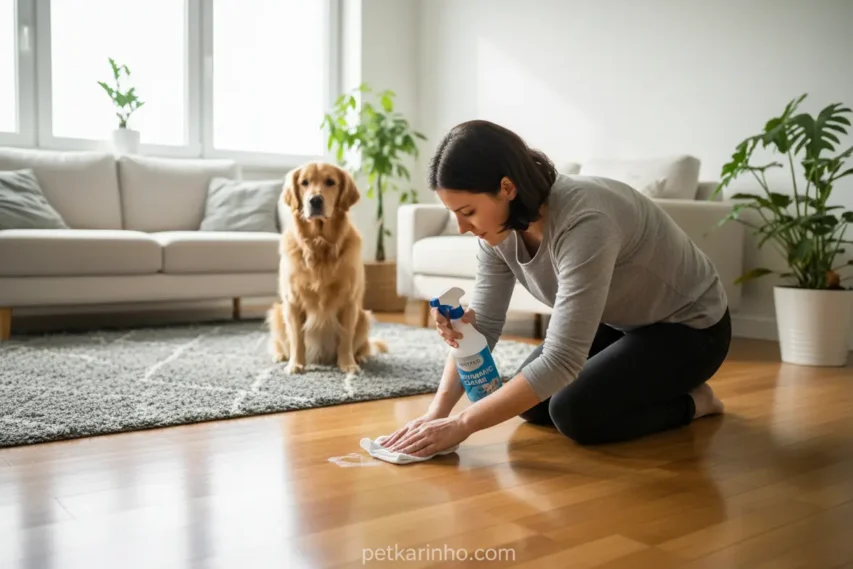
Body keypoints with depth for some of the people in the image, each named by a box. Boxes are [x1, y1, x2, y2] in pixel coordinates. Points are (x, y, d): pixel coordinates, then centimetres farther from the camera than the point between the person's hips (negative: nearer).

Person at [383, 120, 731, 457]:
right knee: (532, 403, 1)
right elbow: (483, 324, -10)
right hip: (619, 321, 8)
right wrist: (437, 411, -24)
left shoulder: (583, 222, -39)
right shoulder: (500, 224, -15)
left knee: (574, 412, -21)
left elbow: (560, 361, -40)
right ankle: (655, 384, 19)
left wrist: (461, 425, -35)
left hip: (689, 325, -7)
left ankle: (691, 401, 4)